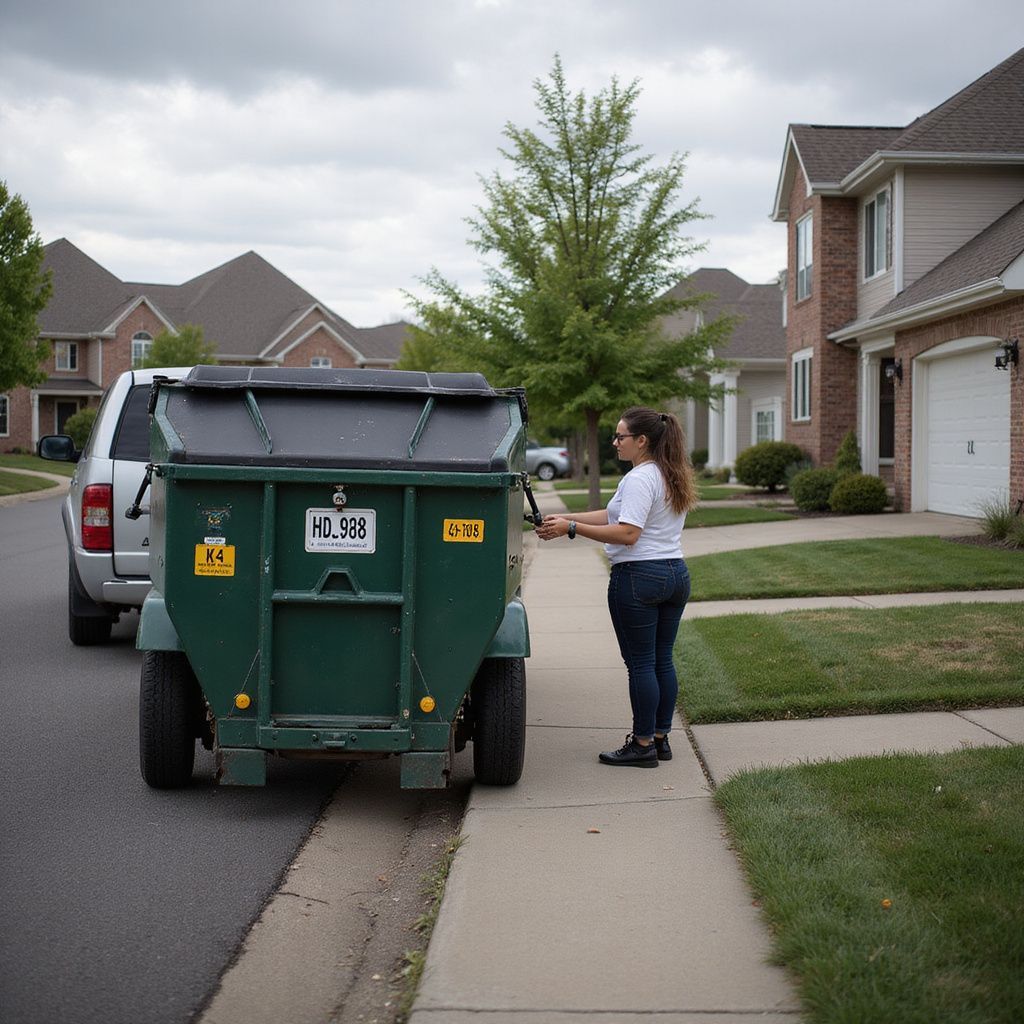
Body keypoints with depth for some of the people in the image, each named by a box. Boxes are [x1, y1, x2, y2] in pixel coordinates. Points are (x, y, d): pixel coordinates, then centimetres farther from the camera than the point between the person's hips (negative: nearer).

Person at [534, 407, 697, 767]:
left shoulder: (639, 479, -15)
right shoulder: (673, 477, 15)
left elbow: (627, 533, -23)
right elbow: (614, 514, 15)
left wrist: (571, 529, -20)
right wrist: (565, 518, 11)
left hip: (638, 577, -9)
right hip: (676, 574, 9)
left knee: (640, 663, -2)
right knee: (662, 660, 13)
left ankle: (643, 745, 5)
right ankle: (661, 738, 20)